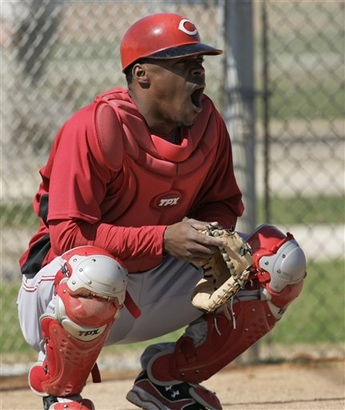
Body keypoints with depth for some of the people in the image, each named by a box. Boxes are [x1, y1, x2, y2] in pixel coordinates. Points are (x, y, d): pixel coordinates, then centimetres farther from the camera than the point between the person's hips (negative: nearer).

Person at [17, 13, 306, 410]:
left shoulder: (207, 122, -2)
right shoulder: (93, 129, -22)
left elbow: (223, 203, 10)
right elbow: (69, 234, -24)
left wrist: (214, 235, -15)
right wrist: (164, 240, -31)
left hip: (154, 291, 7)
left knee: (282, 258, -4)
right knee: (98, 274, -44)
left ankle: (168, 378, 6)